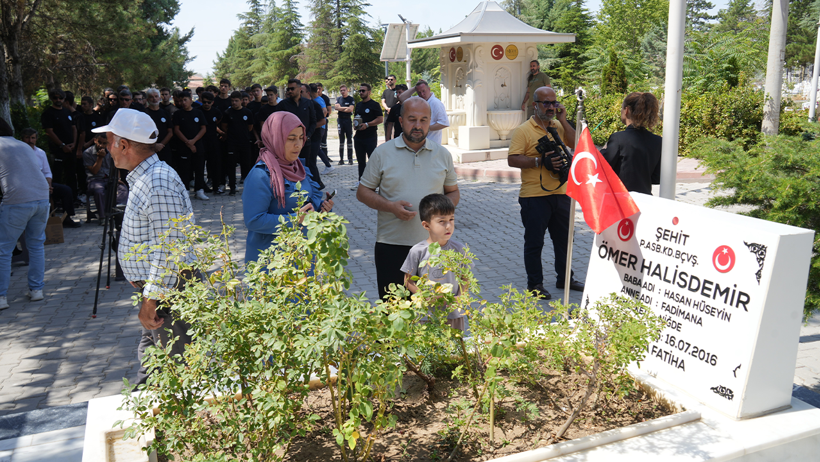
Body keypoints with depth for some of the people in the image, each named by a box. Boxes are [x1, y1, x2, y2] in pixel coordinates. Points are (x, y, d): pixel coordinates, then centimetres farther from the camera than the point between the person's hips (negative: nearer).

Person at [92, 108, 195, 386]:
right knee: (149, 354, 22)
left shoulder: (159, 184, -23)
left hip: (168, 291, -11)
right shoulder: (143, 178, 12)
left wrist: (152, 300, -23)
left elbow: (168, 251, -26)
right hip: (155, 287, 11)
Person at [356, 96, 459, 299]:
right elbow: (362, 192, 4)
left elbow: (453, 192, 15)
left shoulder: (443, 155, 8)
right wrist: (390, 206, -14)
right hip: (391, 245, -2)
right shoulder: (382, 153, 1)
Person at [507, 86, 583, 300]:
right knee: (534, 242, 3)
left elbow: (576, 144, 1)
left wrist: (562, 120, -3)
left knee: (564, 238, 16)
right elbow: (512, 159, -14)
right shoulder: (524, 130, -5)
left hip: (560, 193, 6)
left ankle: (564, 278, 31)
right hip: (534, 196, -6)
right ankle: (534, 284, 16)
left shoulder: (559, 126, 13)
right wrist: (540, 161, -22)